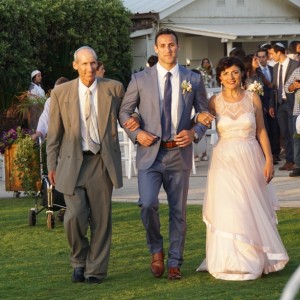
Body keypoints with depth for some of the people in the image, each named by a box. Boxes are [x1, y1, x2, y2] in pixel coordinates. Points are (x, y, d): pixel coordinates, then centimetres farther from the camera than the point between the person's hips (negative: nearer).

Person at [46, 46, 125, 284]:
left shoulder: (114, 89, 2)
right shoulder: (61, 93, 2)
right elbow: (54, 133, 7)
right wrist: (52, 166, 6)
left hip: (102, 161, 1)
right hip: (73, 161, 0)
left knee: (101, 218, 3)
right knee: (75, 216, -9)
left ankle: (96, 269, 15)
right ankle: (79, 261, 16)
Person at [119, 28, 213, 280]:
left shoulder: (193, 80, 6)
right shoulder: (140, 79, 4)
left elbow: (204, 114, 11)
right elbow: (124, 111, 10)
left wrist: (194, 132, -8)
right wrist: (136, 133, -7)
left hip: (179, 153, 1)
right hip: (150, 153, -1)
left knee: (178, 211, 6)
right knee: (148, 204, -19)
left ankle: (174, 263, 17)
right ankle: (156, 250, 6)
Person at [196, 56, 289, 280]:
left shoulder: (253, 99, 1)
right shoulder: (214, 102, 0)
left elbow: (261, 131, 3)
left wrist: (269, 160, -2)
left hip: (250, 160, 1)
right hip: (225, 161, -1)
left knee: (252, 210, 6)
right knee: (227, 211, -2)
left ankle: (254, 260, 19)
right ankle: (231, 262, 7)